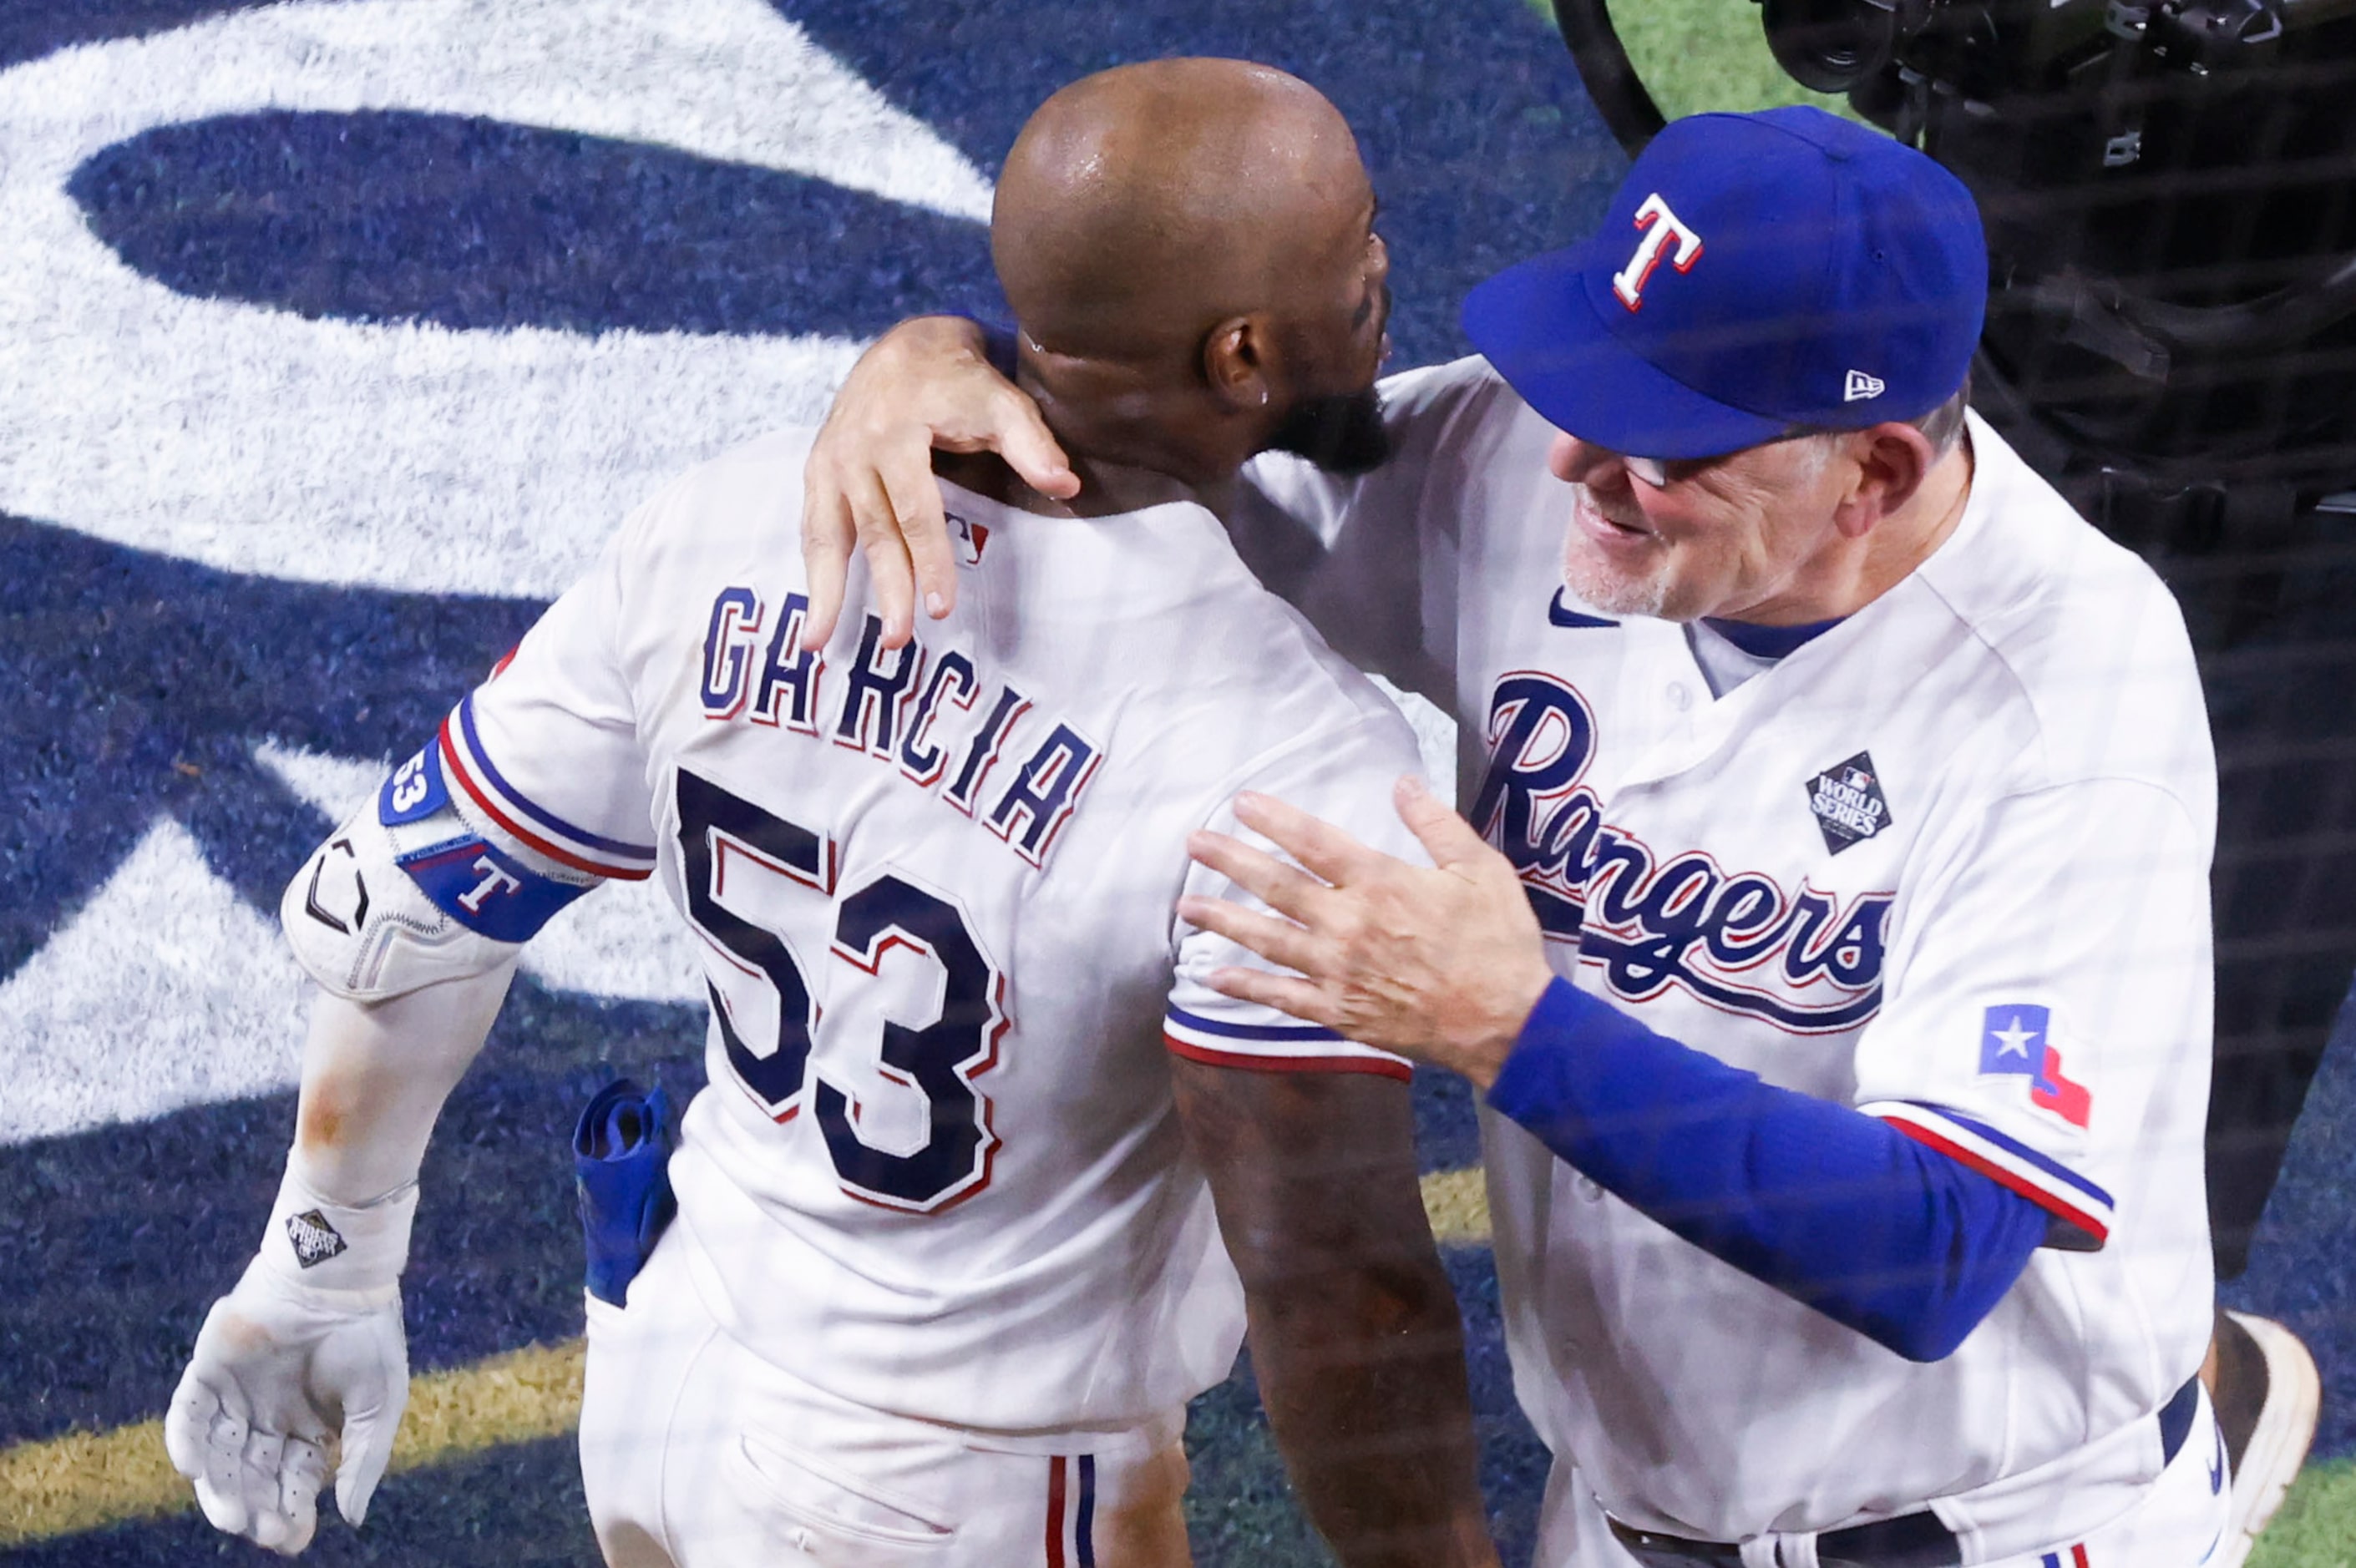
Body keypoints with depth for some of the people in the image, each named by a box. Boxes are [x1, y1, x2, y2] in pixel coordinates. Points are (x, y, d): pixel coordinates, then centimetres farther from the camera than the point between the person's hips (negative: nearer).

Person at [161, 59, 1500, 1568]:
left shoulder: (737, 523, -10)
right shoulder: (1289, 761, -29)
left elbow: (400, 907, -1)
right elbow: (1345, 1306, -26)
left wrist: (318, 1274, 13)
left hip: (666, 1387, 6)